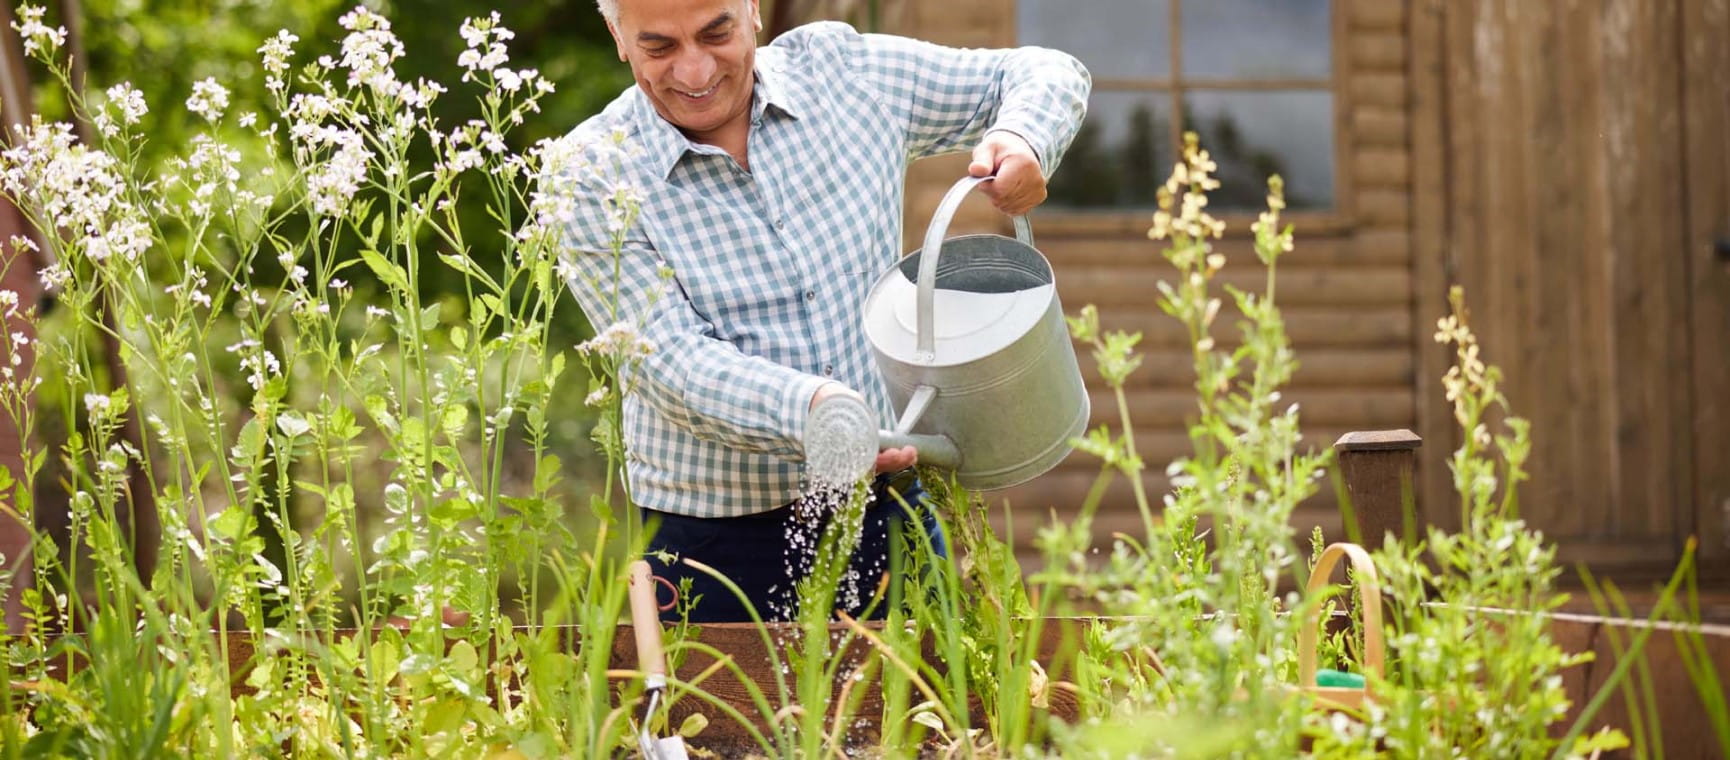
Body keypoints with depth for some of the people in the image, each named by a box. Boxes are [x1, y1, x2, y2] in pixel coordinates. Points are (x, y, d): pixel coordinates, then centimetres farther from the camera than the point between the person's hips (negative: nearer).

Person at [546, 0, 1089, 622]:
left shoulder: (840, 68, 2)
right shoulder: (589, 179, -7)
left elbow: (1046, 74, 12)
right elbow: (671, 360, -17)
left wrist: (1022, 141, -12)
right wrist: (810, 409, -35)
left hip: (886, 517, 3)